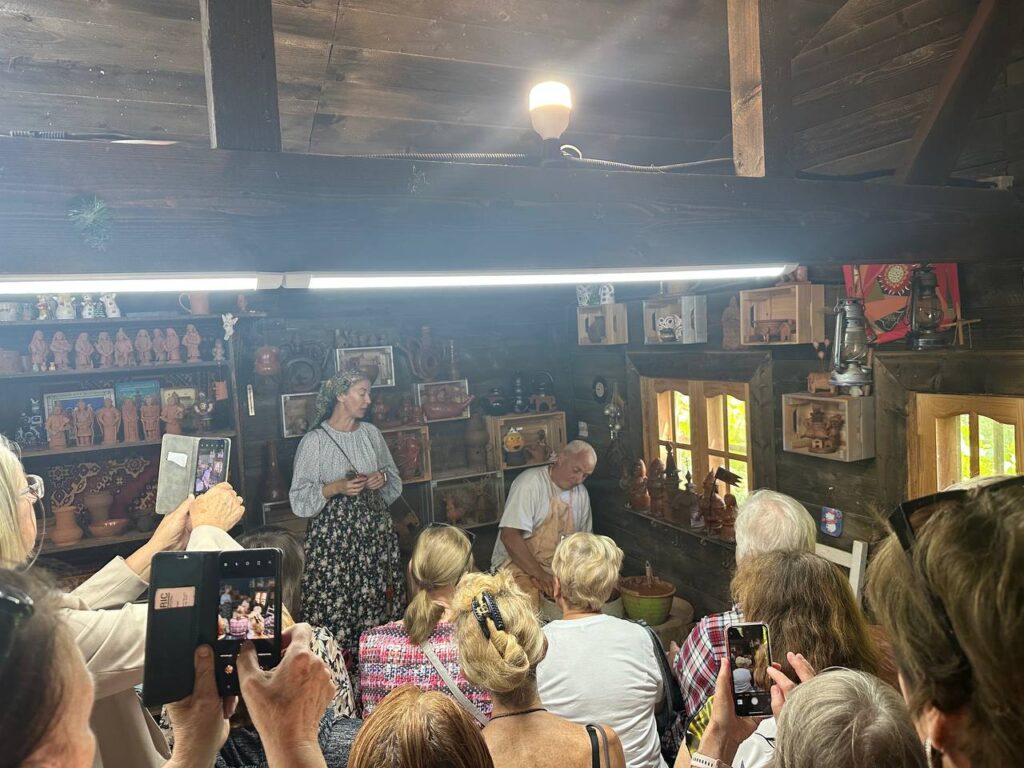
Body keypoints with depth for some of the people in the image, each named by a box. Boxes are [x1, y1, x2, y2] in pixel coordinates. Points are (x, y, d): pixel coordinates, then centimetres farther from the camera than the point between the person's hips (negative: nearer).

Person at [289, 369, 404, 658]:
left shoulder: (371, 433, 8)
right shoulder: (315, 441, -6)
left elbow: (395, 480, 18)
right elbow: (300, 497, -6)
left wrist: (383, 477, -4)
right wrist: (336, 487, -20)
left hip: (374, 529, 4)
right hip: (334, 533, -4)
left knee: (376, 599, 4)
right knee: (335, 602, -4)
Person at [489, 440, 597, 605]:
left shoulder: (581, 493, 9)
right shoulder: (530, 483, -15)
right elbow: (509, 536, -21)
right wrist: (540, 574, -24)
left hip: (559, 568, 7)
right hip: (518, 565, -7)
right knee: (529, 603, -35)